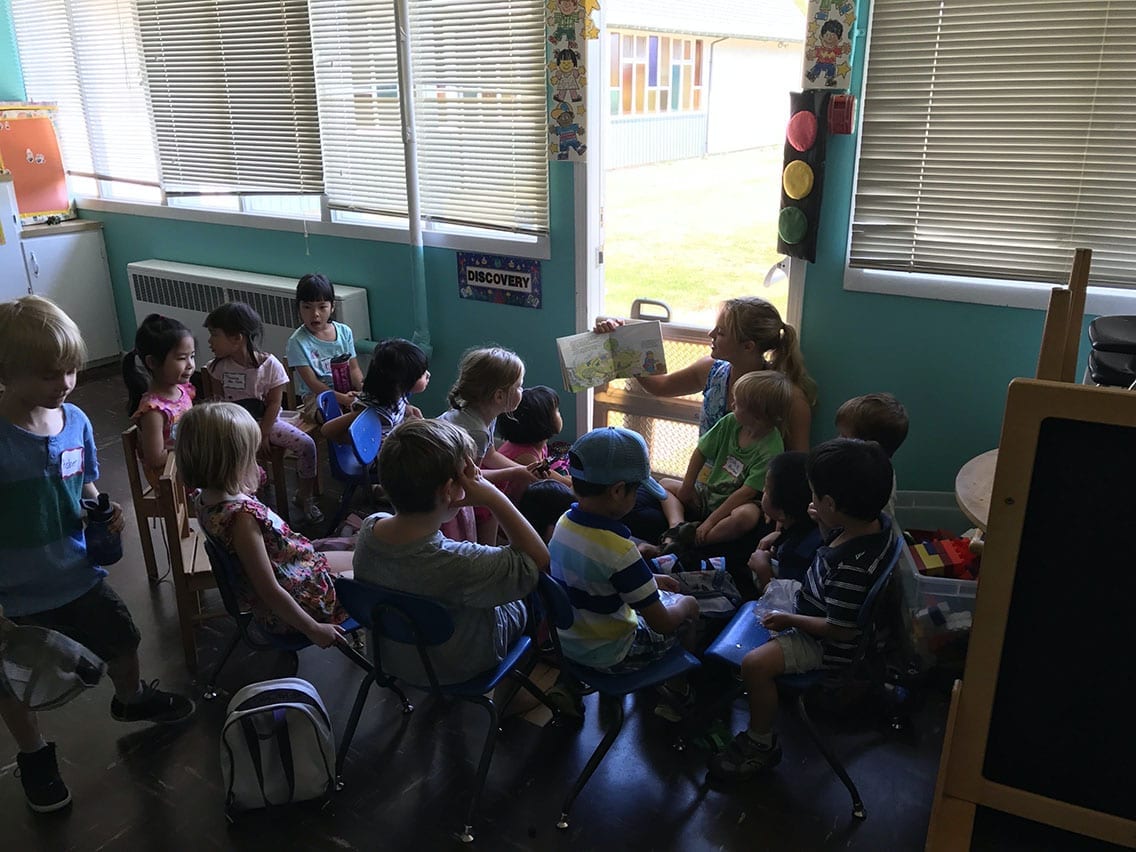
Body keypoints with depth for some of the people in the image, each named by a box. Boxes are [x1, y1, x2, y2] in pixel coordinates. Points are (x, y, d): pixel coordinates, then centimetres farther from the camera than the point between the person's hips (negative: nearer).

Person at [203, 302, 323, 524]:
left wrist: (263, 433, -13)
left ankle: (304, 497, 2)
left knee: (306, 444, -17)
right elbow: (218, 397, 4)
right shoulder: (219, 366, -6)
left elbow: (274, 403, -11)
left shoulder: (269, 364, -15)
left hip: (266, 421, -1)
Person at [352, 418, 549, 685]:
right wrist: (494, 497, -33)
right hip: (455, 671, -5)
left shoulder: (370, 528, -23)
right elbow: (538, 558, -29)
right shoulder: (457, 564, -43)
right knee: (525, 601, 21)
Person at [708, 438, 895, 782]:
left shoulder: (852, 567, -40)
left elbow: (840, 629, -31)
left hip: (829, 644, -10)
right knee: (773, 584, 28)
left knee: (755, 664, -22)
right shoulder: (876, 520, -14)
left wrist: (789, 620, -19)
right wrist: (827, 525, -8)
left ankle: (761, 744, 3)